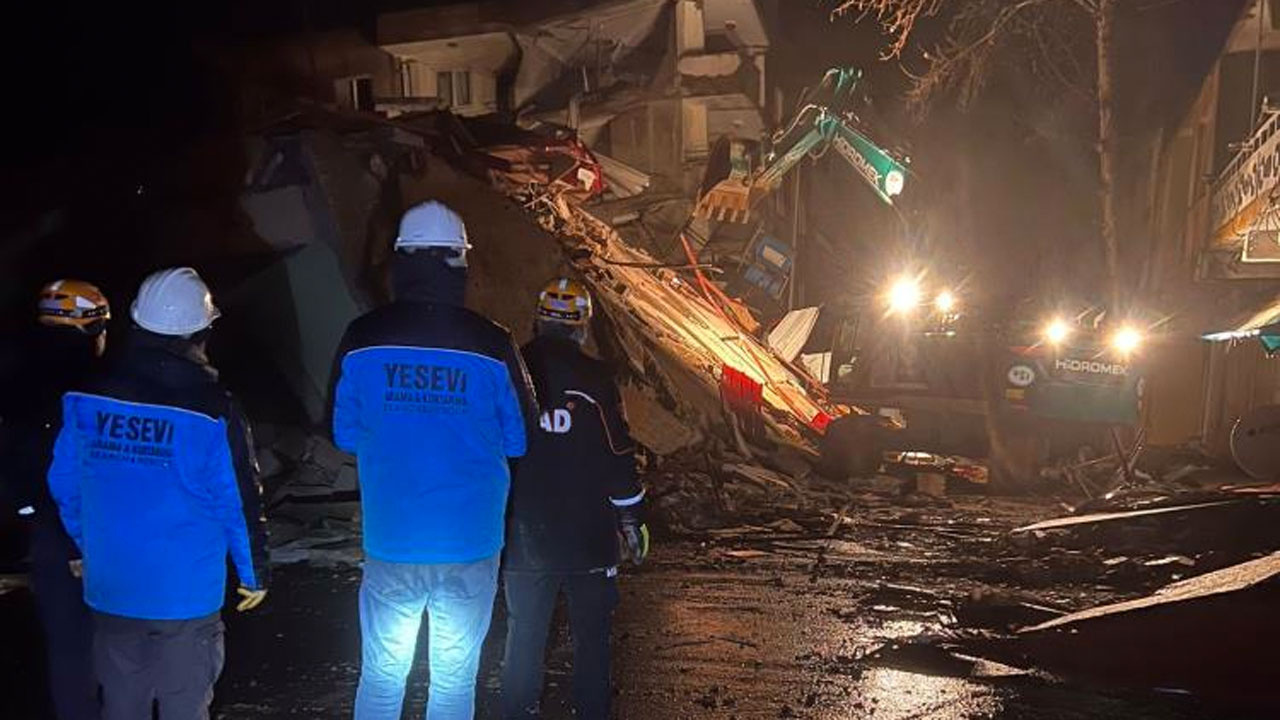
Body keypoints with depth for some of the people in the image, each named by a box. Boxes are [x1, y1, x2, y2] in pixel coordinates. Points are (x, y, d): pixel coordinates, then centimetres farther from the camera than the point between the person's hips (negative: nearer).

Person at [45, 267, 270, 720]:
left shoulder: (86, 400, -4)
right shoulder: (212, 410, -16)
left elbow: (65, 486, 5)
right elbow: (239, 504, -12)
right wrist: (254, 575, 1)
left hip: (110, 590, 4)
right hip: (186, 595, -4)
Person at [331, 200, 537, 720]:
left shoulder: (362, 340, -8)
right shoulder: (492, 346, -12)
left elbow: (344, 434, 3)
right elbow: (518, 440, -1)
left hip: (390, 542, 1)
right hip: (471, 544, -1)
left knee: (382, 674, 15)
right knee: (455, 677, 14)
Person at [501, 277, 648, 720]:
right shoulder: (593, 377, -9)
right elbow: (618, 456, -9)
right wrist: (632, 520, 1)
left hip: (522, 533, 3)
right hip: (587, 535, -2)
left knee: (523, 636, 14)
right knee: (590, 637, 11)